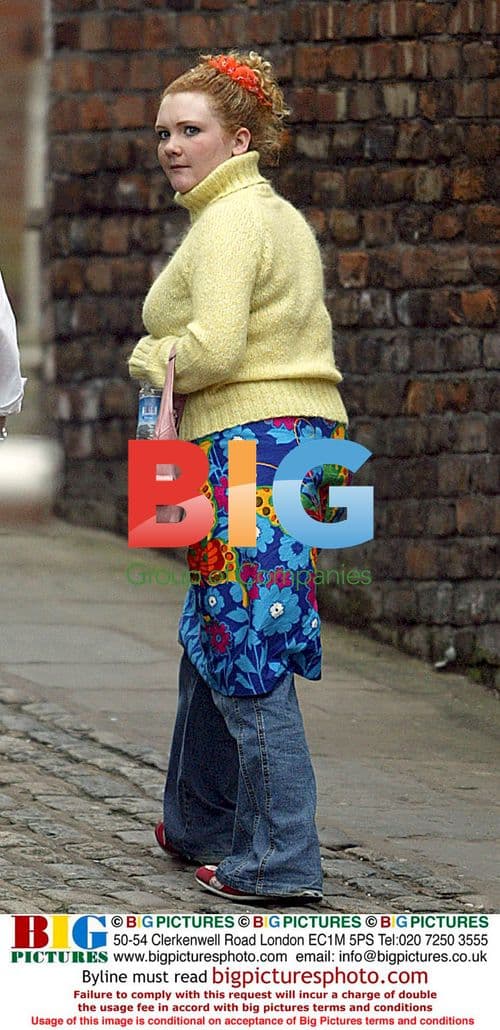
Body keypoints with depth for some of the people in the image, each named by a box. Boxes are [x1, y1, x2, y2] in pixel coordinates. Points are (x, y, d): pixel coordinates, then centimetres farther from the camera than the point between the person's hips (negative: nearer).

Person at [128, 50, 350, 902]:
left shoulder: (229, 223, -12)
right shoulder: (281, 217, 20)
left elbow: (214, 346, -22)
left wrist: (152, 360, -4)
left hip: (247, 446, -10)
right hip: (304, 439, 10)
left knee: (246, 660, -9)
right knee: (212, 642, 20)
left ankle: (280, 861, -10)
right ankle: (200, 827, 32)